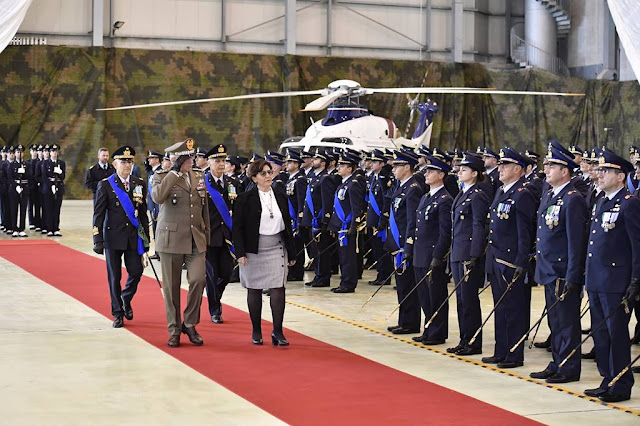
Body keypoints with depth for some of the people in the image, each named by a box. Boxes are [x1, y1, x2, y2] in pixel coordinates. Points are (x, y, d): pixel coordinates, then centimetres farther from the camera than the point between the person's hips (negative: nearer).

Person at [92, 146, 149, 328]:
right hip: (113, 236, -3)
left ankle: (126, 299, 29)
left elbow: (143, 212, 11)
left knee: (136, 272, -1)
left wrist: (146, 238, 9)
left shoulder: (140, 184, 8)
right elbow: (98, 214, -3)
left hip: (134, 237, 3)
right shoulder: (105, 185, -2)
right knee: (114, 277, 3)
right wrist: (98, 240, -8)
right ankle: (118, 313, 15)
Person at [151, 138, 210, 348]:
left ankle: (190, 324, 7)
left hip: (195, 240, 3)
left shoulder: (199, 178, 12)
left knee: (198, 280, -11)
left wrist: (206, 236, 19)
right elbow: (158, 197, -26)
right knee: (171, 286, 4)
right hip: (171, 239, -3)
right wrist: (175, 172, -20)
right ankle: (174, 329, 16)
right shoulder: (162, 177, -3)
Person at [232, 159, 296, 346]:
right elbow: (237, 227, -4)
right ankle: (256, 332, 15)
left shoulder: (280, 197, 9)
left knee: (279, 288, -6)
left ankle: (277, 331, 0)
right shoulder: (245, 199, -3)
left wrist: (291, 253, 11)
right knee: (254, 290, 5)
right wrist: (240, 253, -12)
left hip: (277, 248, 3)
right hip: (254, 250, -3)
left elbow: (288, 225, 13)